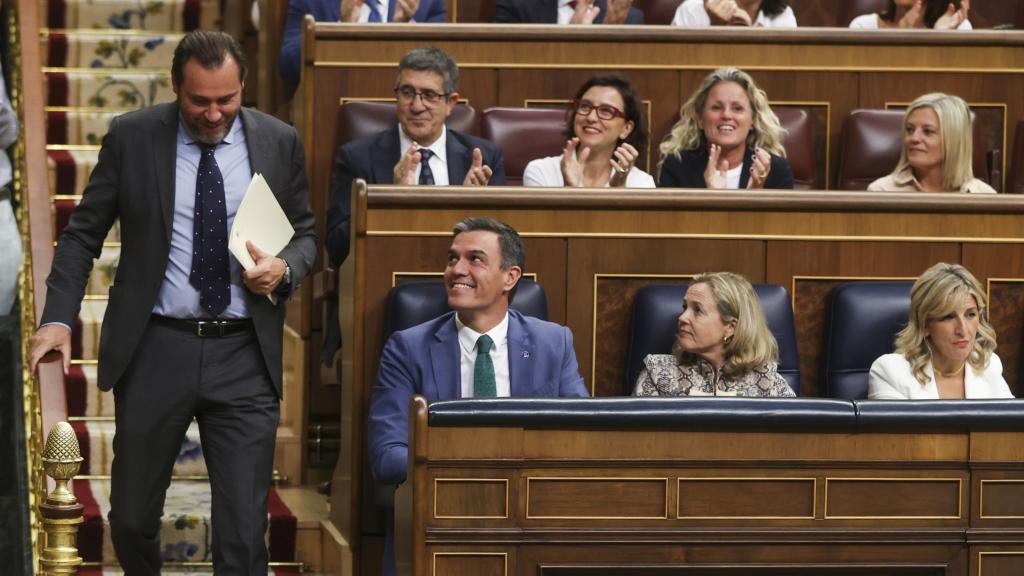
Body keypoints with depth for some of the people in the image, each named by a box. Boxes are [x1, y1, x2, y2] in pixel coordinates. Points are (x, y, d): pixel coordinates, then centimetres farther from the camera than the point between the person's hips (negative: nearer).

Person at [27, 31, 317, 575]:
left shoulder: (279, 142, 3)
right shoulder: (131, 137, 0)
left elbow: (304, 234, 14)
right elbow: (82, 234, 4)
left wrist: (285, 267, -9)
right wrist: (57, 319, -9)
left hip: (245, 357, 0)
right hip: (154, 351, 0)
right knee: (132, 520, 9)